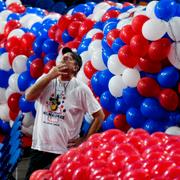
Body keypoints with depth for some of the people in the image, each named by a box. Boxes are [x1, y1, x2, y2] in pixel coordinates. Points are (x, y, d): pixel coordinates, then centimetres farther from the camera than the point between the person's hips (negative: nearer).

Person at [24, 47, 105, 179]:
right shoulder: (46, 79, 4)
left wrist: (85, 139, -5)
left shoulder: (81, 88, -6)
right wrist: (50, 76, -14)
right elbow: (29, 96, -12)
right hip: (40, 147, 3)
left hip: (66, 150, -3)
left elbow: (99, 115, -3)